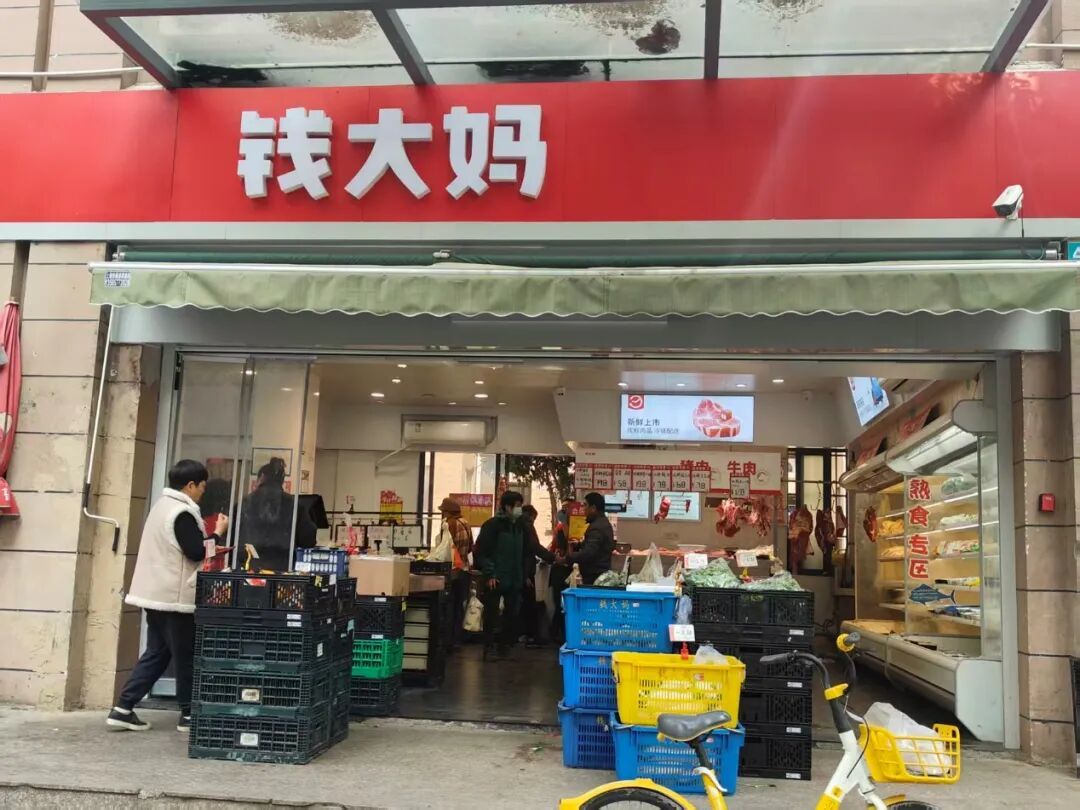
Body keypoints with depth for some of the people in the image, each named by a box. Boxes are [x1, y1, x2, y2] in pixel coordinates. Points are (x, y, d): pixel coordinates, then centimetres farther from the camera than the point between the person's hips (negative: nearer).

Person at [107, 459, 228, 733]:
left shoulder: (163, 506, 14)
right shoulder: (183, 512, -17)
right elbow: (196, 552, -19)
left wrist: (205, 534, 15)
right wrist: (218, 534, -6)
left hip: (156, 593, 9)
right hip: (175, 597, -9)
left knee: (156, 653, 13)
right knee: (185, 657, 1)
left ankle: (123, 709, 9)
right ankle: (189, 715, 10)